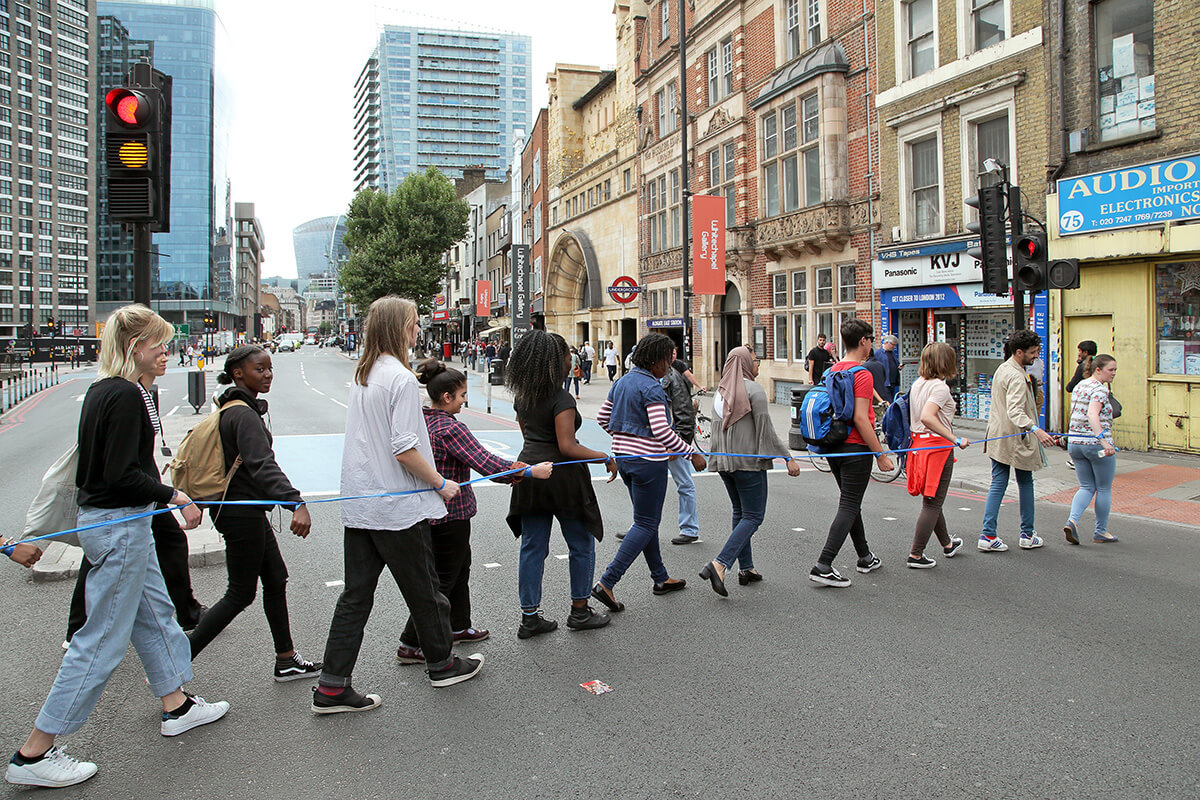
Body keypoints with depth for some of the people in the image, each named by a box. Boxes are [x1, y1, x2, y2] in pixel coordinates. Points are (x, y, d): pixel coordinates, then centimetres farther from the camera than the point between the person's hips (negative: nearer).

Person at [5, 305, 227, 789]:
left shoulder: (100, 391, 10)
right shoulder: (126, 395, -20)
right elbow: (122, 474, -24)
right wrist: (173, 496, -16)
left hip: (105, 520, 11)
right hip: (119, 526, -11)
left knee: (155, 612, 20)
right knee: (102, 640, -2)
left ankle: (176, 706, 34)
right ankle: (33, 754, 8)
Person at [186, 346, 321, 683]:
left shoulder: (231, 409, 11)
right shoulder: (244, 415, -21)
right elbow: (263, 466, -36)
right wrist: (297, 504, -48)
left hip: (247, 512, 10)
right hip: (242, 513, -10)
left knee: (276, 580, 14)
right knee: (240, 594, -1)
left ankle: (286, 660, 23)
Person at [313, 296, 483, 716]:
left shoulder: (361, 375, 9)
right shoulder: (401, 379, -17)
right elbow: (404, 448, -21)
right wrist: (441, 483, -9)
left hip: (358, 504, 8)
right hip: (397, 507, -8)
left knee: (356, 595, 11)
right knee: (423, 590, 11)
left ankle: (332, 686, 14)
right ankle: (441, 664, 29)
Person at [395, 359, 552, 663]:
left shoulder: (424, 421, 6)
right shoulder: (450, 428, -23)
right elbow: (485, 462, -26)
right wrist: (531, 471, -19)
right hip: (450, 513, -10)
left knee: (460, 566, 24)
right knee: (443, 579, 2)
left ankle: (458, 626, 38)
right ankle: (410, 644, 9)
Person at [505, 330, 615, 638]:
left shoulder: (522, 395, 7)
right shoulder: (561, 399, -17)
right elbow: (567, 447, -22)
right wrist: (606, 459, -14)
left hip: (529, 472, 7)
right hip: (561, 476, -7)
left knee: (532, 547, 10)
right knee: (581, 544, 10)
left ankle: (530, 617, 16)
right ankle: (580, 612, 19)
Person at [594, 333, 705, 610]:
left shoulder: (621, 382, 10)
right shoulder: (651, 387, -17)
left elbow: (602, 417, 16)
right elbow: (661, 429, -24)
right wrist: (692, 454, -17)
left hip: (623, 456, 9)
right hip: (648, 461, -9)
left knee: (647, 519, 18)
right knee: (646, 524, -2)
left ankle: (661, 578, 29)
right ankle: (606, 582, -7)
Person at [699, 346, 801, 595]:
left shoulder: (720, 392, 11)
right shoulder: (754, 390, -11)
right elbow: (766, 430, -14)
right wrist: (788, 458, -9)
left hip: (724, 462, 8)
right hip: (749, 462, -8)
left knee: (740, 513, 17)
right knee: (753, 516, -3)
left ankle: (746, 568, 19)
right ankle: (719, 565, -16)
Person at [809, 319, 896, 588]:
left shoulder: (833, 371, 10)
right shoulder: (862, 374, -16)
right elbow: (860, 418, -22)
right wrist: (880, 454, -17)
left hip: (834, 446, 9)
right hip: (856, 449, -9)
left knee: (851, 503, 19)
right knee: (849, 507, -5)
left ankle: (865, 557, 32)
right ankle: (823, 566, -10)